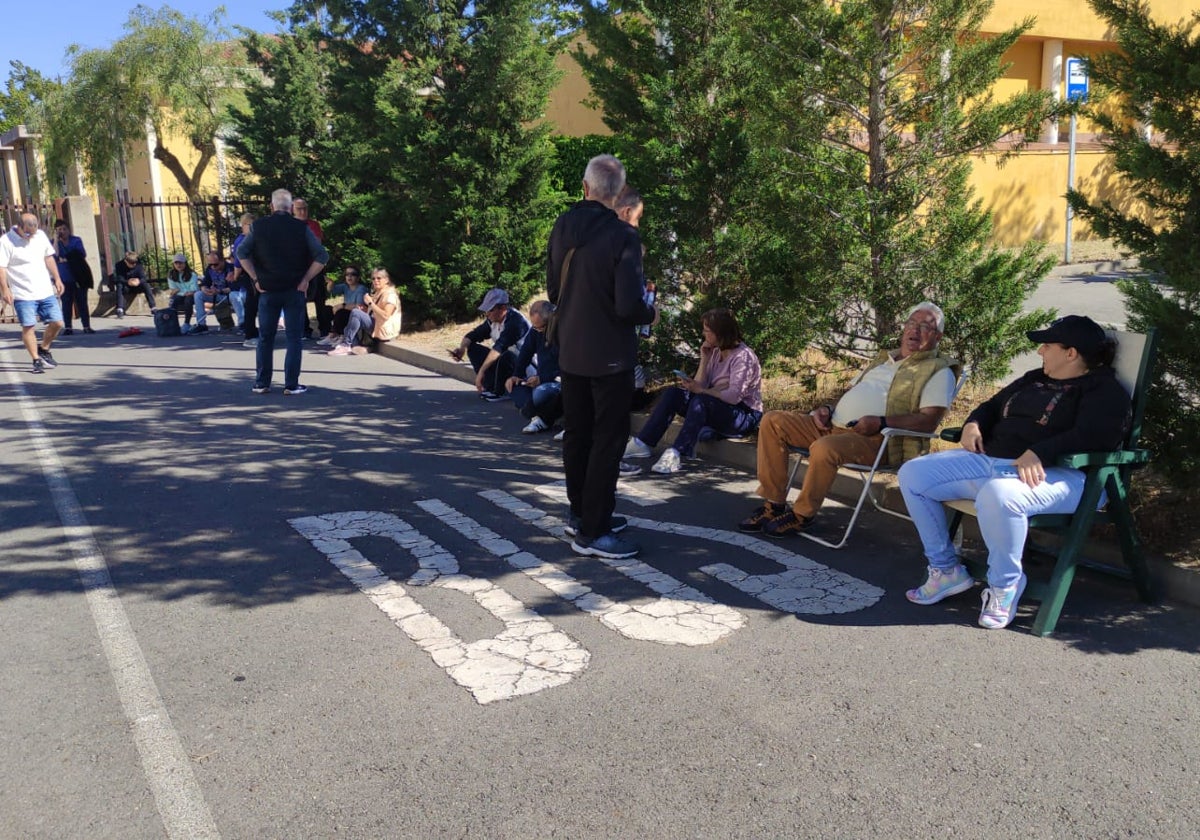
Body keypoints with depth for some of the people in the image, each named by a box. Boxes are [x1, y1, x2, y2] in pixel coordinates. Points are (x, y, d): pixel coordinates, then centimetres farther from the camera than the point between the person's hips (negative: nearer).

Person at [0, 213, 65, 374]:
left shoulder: (40, 235, 7)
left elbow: (49, 258, 18)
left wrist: (57, 279, 15)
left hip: (46, 291, 5)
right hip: (23, 294, -5)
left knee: (57, 322, 4)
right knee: (28, 327, -7)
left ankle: (43, 350, 25)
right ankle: (36, 360, 3)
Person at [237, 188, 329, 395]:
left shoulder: (259, 226, 2)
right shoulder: (301, 228, -3)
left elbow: (241, 252, -4)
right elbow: (322, 256, -8)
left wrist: (255, 279, -1)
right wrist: (306, 280, -5)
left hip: (268, 290, 2)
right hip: (294, 290, -1)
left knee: (265, 338, 12)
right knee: (293, 339, 4)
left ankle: (261, 383, 15)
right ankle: (291, 385, 3)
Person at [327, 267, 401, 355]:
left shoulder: (390, 294, -10)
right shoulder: (376, 293, 19)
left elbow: (385, 316, -24)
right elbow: (371, 313, 21)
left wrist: (370, 303, -21)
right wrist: (363, 309, 0)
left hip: (385, 331, -10)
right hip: (375, 328, 10)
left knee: (355, 312, -21)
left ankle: (346, 345, -20)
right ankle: (356, 346, -17)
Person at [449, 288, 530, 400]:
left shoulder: (515, 321, -27)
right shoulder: (492, 320, -1)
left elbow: (500, 347, -36)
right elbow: (472, 335, 7)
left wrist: (481, 371, -41)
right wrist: (462, 348, -16)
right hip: (502, 361, 8)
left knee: (507, 355, -39)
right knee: (473, 348, -3)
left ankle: (499, 392, -13)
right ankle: (491, 388, -8)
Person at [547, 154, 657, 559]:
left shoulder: (562, 228, 1)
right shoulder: (622, 235, -19)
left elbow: (553, 290, 9)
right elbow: (628, 305, -22)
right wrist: (651, 314, -1)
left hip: (570, 350, 7)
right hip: (609, 354, -6)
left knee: (577, 433, 17)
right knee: (608, 439, 2)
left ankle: (580, 513, 31)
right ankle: (592, 531, 7)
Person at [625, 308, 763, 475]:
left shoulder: (743, 356, -14)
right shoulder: (716, 352, 10)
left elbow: (734, 396, -25)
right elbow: (700, 387, 1)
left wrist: (700, 390, -26)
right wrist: (704, 360, -8)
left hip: (745, 416, -8)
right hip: (716, 410, 8)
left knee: (701, 401, -35)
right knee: (673, 394, -10)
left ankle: (676, 453, -45)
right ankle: (642, 443, -18)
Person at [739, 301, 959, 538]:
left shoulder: (939, 371, 3)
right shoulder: (884, 358, 27)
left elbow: (929, 420, -10)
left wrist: (882, 422, -22)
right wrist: (828, 409, 9)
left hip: (877, 439, -8)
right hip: (833, 425, 8)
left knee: (825, 448, -38)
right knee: (773, 421, -4)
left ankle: (802, 515, -15)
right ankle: (774, 504, -4)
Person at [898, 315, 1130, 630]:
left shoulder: (1104, 390, 0)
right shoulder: (1035, 379, 25)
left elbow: (1092, 437, -19)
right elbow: (993, 406, 34)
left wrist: (1038, 453, -32)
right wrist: (974, 424, 10)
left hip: (1053, 474, -8)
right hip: (988, 460, 9)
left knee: (997, 495, -43)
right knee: (913, 474, -5)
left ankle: (1005, 587, -17)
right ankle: (946, 570, 4)